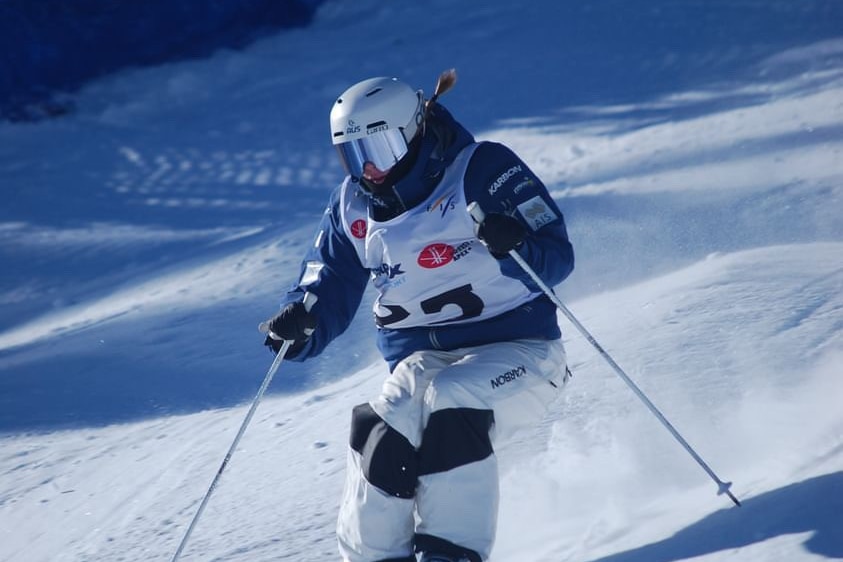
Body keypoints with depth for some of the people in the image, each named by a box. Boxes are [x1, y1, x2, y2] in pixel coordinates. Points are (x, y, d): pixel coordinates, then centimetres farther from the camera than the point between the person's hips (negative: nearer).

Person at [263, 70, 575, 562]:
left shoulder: (482, 168, -8)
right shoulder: (353, 206, 9)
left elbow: (558, 257, -11)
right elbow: (329, 287, 12)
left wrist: (515, 245, -33)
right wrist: (301, 326, -11)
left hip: (515, 349, -4)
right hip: (424, 359, 4)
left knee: (450, 403, -34)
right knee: (383, 435, -26)